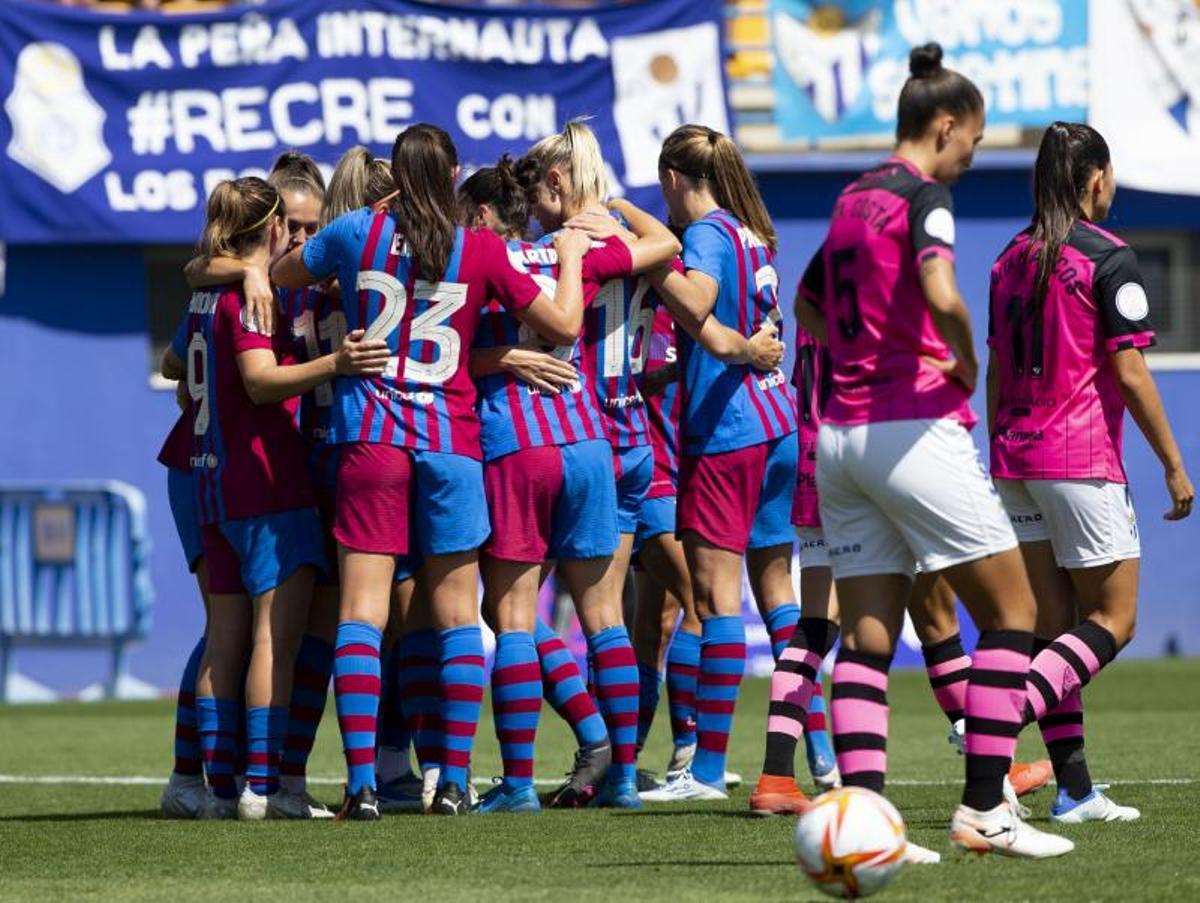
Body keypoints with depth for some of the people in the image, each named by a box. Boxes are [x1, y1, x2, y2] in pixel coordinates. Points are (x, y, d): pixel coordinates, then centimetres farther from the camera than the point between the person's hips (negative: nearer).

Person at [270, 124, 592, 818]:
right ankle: (454, 781, 6)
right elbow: (565, 325, 4)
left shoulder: (357, 233, 2)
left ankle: (362, 784, -13)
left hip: (369, 439, 0)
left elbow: (277, 275, 17)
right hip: (451, 441, 0)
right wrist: (570, 258, 20)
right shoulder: (481, 251, -1)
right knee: (456, 612, 9)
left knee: (363, 609, -3)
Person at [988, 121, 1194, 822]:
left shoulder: (1013, 259, 11)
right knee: (1113, 619, -1)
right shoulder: (1107, 258, -10)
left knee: (1054, 624, 8)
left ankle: (1075, 790, 6)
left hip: (1016, 456, 7)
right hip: (1082, 460, -7)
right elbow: (1129, 374, -13)